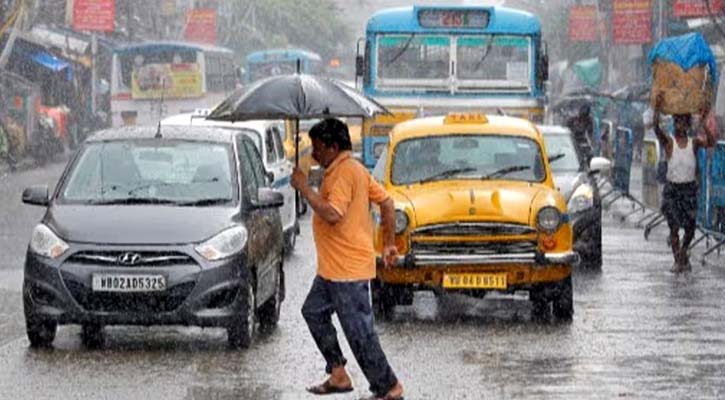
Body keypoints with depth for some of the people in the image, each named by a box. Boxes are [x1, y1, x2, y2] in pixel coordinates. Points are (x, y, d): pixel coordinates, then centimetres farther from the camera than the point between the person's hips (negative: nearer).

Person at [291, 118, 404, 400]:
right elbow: (386, 202, 17)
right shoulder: (354, 169, 14)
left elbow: (332, 214, -29)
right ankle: (338, 375, 21)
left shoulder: (343, 173, -18)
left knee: (359, 332, -6)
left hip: (348, 270, -11)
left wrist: (304, 188, -20)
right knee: (314, 311, 18)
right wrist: (389, 243, 19)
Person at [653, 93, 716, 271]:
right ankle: (678, 260, 9)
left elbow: (711, 142, -21)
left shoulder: (694, 142, -2)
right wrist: (657, 111, -41)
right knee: (673, 226, -3)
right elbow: (657, 129, -24)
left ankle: (683, 253, 33)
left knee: (690, 227, 6)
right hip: (672, 188, -1)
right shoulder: (668, 142, -5)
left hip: (689, 188, 1)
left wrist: (704, 123, -35)